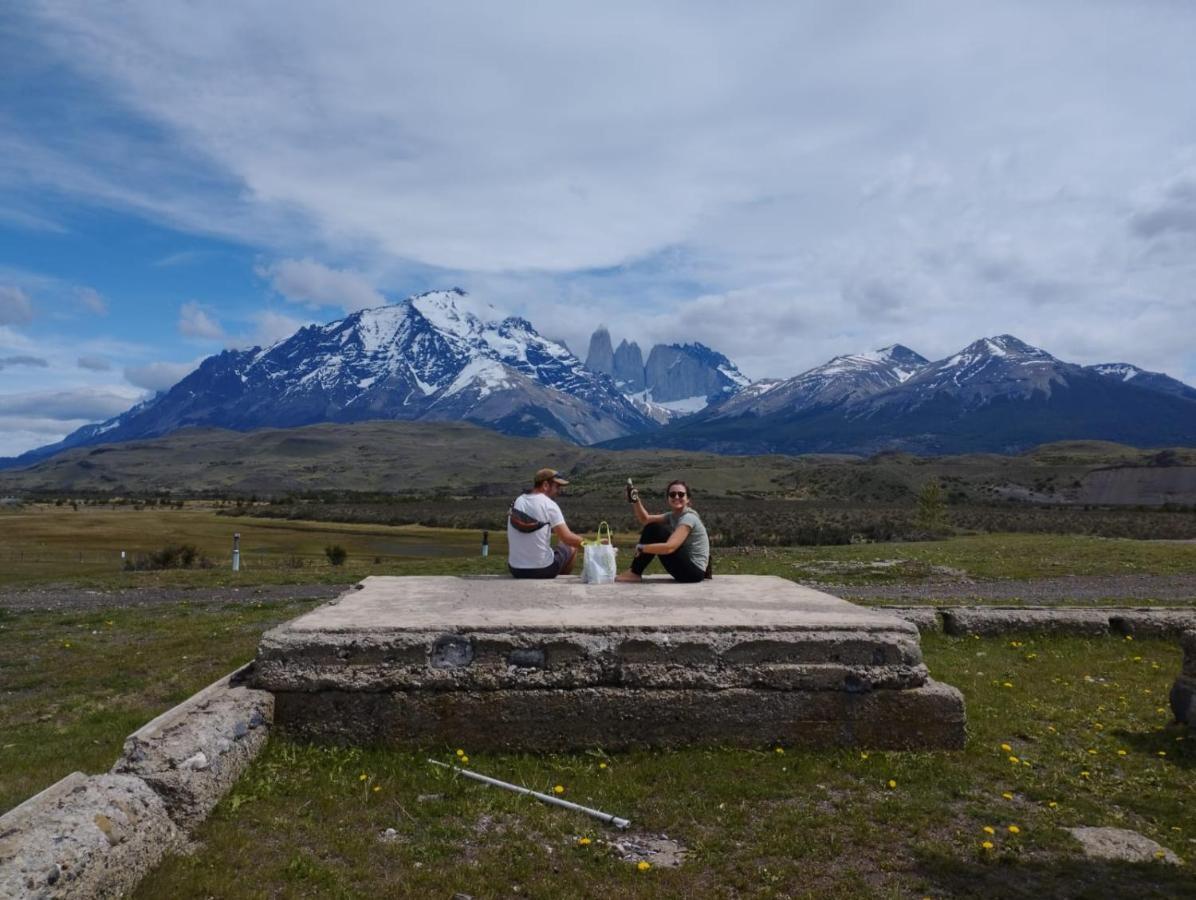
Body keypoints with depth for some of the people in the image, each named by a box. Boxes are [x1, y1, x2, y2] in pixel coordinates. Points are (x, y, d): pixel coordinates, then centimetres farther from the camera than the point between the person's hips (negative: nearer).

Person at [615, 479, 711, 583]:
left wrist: (640, 548, -19)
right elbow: (645, 520, 7)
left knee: (654, 530, -16)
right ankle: (635, 572, 7)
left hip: (694, 571, -9)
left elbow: (669, 547, -29)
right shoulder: (672, 516, 9)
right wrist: (636, 500, -9)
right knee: (651, 528, 5)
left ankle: (634, 573, -5)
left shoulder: (688, 518, -18)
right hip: (687, 568, 9)